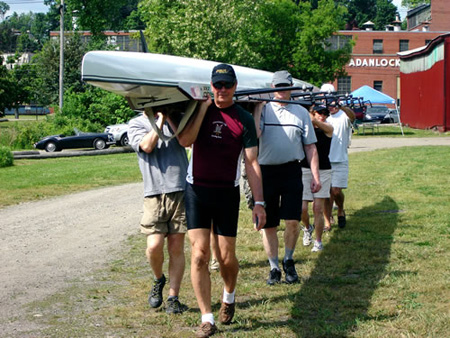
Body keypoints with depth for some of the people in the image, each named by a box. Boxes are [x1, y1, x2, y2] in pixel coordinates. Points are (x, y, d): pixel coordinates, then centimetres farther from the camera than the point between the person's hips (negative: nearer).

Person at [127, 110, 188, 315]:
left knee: (176, 248, 2)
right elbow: (147, 146, -9)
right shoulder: (136, 124, 10)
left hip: (180, 190, 1)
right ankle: (158, 280, 20)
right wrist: (160, 119, -6)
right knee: (154, 246, -11)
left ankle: (173, 297, 10)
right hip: (155, 193, -1)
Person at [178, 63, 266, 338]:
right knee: (200, 254, -6)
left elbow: (252, 163, -1)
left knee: (226, 256, 4)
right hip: (197, 190, 0)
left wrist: (259, 203, -7)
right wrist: (204, 107, -11)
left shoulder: (244, 119, 1)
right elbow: (185, 140, -14)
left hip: (227, 193, 0)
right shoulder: (199, 110, 5)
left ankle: (229, 296, 37)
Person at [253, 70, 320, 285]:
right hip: (266, 172, 0)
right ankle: (274, 268, 19)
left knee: (292, 221, -8)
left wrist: (315, 176, 4)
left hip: (291, 171, 0)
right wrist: (257, 108, -11)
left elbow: (310, 147, 10)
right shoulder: (264, 110, 6)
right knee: (268, 224, 5)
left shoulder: (301, 112, 10)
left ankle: (288, 261, 15)